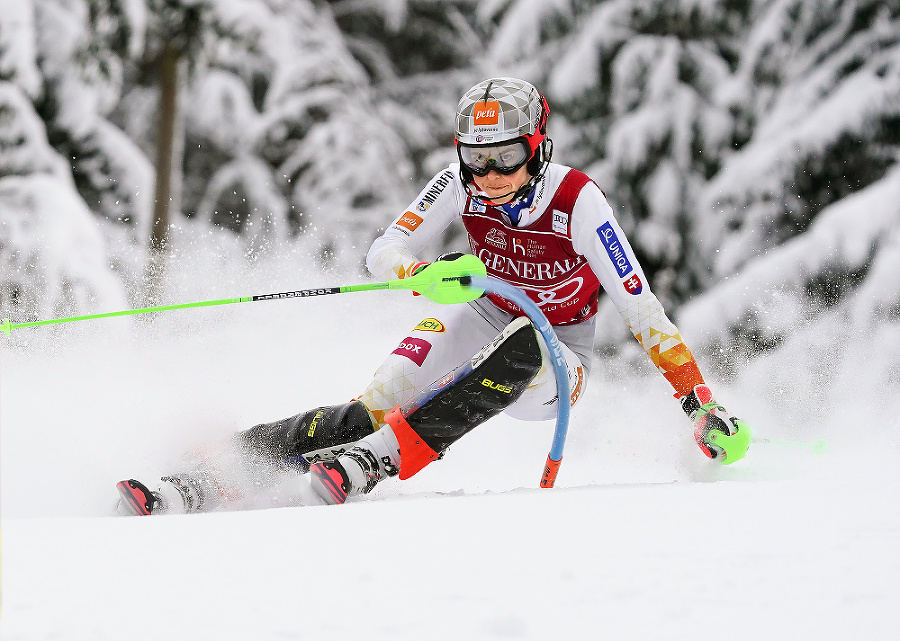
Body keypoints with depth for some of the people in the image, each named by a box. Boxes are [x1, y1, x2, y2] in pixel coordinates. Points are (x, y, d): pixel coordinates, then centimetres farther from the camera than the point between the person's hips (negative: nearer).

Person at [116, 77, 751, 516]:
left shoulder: (578, 202, -24)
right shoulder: (460, 186, -12)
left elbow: (642, 309, -22)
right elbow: (384, 252, -15)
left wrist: (701, 402, -25)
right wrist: (422, 270, -39)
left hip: (555, 365, -2)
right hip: (482, 324, 3)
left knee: (518, 347, -39)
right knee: (378, 404, -25)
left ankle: (374, 461, -45)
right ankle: (211, 476, -32)